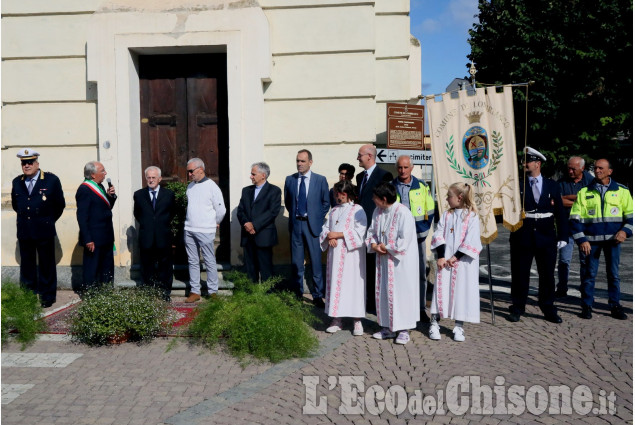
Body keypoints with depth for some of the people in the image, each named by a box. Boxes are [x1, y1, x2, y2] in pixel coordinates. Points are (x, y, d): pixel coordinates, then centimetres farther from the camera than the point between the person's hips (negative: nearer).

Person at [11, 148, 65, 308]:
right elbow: (15, 205, 20)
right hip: (24, 232, 3)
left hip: (44, 231, -3)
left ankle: (47, 296, 17)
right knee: (27, 265, 10)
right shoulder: (17, 182, 5)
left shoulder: (51, 180, -5)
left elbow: (60, 204, 3)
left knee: (46, 265, 6)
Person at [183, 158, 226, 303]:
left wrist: (215, 223, 5)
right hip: (189, 230, 6)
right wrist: (189, 222, 16)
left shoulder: (211, 186, -8)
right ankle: (195, 291, 17)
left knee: (210, 262, 0)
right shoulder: (190, 186, 12)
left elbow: (221, 209, -5)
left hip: (205, 231, -6)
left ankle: (213, 292, 9)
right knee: (192, 262, 10)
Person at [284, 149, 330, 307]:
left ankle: (317, 295, 10)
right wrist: (293, 215, 10)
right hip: (295, 225, 2)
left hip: (313, 225, -2)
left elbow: (326, 202, 7)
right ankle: (298, 293, 20)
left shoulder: (320, 180, 1)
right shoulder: (290, 180, 8)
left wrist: (317, 218, 2)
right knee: (296, 262, 7)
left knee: (316, 262, 0)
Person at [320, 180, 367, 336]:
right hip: (335, 253, 6)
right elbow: (325, 228, 16)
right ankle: (336, 319, 12)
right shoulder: (334, 211, 17)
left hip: (351, 253, -6)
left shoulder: (357, 210, -3)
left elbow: (359, 232, -12)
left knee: (353, 283, -5)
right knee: (335, 283, 5)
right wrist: (329, 237, -6)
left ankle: (357, 321, 1)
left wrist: (338, 234, -13)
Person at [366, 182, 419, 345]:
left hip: (401, 262, -7)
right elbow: (371, 232, 14)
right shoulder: (377, 212, 5)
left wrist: (385, 247, -13)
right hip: (384, 261, 8)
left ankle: (403, 330, 11)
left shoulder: (403, 213, -19)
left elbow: (404, 242, -22)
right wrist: (373, 245, -6)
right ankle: (387, 328, 24)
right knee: (383, 293, 12)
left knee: (402, 293, -1)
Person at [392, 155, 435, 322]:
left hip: (417, 236, 0)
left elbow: (430, 212, 6)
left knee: (420, 273, 3)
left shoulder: (422, 187, 4)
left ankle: (421, 308, 13)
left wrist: (422, 230, -4)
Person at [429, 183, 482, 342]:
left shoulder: (472, 216, -4)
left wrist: (456, 257, -14)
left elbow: (471, 241, -10)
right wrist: (441, 256, -10)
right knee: (441, 289, 3)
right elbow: (438, 236, 2)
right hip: (445, 260, 3)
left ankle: (458, 327, 13)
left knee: (462, 291, 2)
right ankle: (434, 323, 10)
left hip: (463, 262, -3)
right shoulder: (446, 215, 9)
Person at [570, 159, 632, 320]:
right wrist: (581, 240, -7)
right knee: (588, 274, 2)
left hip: (613, 239, 1)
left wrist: (625, 231, -9)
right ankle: (587, 306, 12)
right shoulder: (584, 192, 6)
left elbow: (631, 215, 9)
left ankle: (615, 306, 18)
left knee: (614, 274, 7)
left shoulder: (622, 191, 7)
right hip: (590, 240, 0)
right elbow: (575, 218, 2)